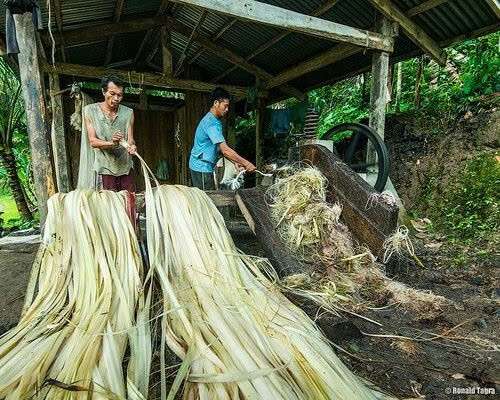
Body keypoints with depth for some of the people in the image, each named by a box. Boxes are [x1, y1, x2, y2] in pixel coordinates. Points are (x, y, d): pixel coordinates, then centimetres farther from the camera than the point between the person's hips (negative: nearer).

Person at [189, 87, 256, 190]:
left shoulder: (211, 120, 13)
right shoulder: (212, 122, -19)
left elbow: (220, 148, 14)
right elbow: (225, 150, -26)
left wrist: (235, 162, 6)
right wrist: (246, 163, -21)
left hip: (203, 166, 10)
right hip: (202, 167, -10)